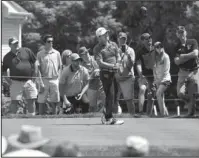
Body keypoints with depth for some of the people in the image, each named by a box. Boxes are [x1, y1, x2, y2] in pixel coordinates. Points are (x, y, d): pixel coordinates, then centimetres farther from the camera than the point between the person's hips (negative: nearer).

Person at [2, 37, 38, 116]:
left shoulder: (27, 51, 6)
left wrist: (34, 76, 4)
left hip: (29, 81, 1)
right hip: (16, 82, -1)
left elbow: (34, 63, 11)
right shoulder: (7, 57, 4)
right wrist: (8, 80, -2)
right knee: (14, 101, -3)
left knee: (31, 100, 5)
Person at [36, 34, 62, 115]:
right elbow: (38, 69, -1)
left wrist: (58, 77, 1)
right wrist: (41, 83, -8)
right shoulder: (40, 54, 2)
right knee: (41, 102, -2)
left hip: (54, 80, 2)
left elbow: (60, 67, 13)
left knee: (54, 102, 3)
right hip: (44, 80, -2)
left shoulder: (57, 53, 9)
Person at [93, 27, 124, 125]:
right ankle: (109, 118, -8)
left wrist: (117, 64, -11)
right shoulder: (97, 49, -3)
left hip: (115, 73, 6)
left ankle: (106, 115, 21)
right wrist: (112, 66, -20)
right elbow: (100, 62, -13)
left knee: (114, 95, 6)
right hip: (105, 74, -6)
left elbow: (118, 57, 11)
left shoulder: (113, 45, 14)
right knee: (110, 95, -10)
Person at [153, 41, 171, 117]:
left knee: (158, 94, -22)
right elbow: (154, 69, 13)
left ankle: (163, 113, -23)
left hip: (165, 78, -6)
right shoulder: (156, 58, 12)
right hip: (158, 80, 6)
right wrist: (156, 79, 1)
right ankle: (165, 112, 6)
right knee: (161, 97, 2)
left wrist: (160, 80, -9)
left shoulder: (165, 56, -4)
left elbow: (166, 70, -8)